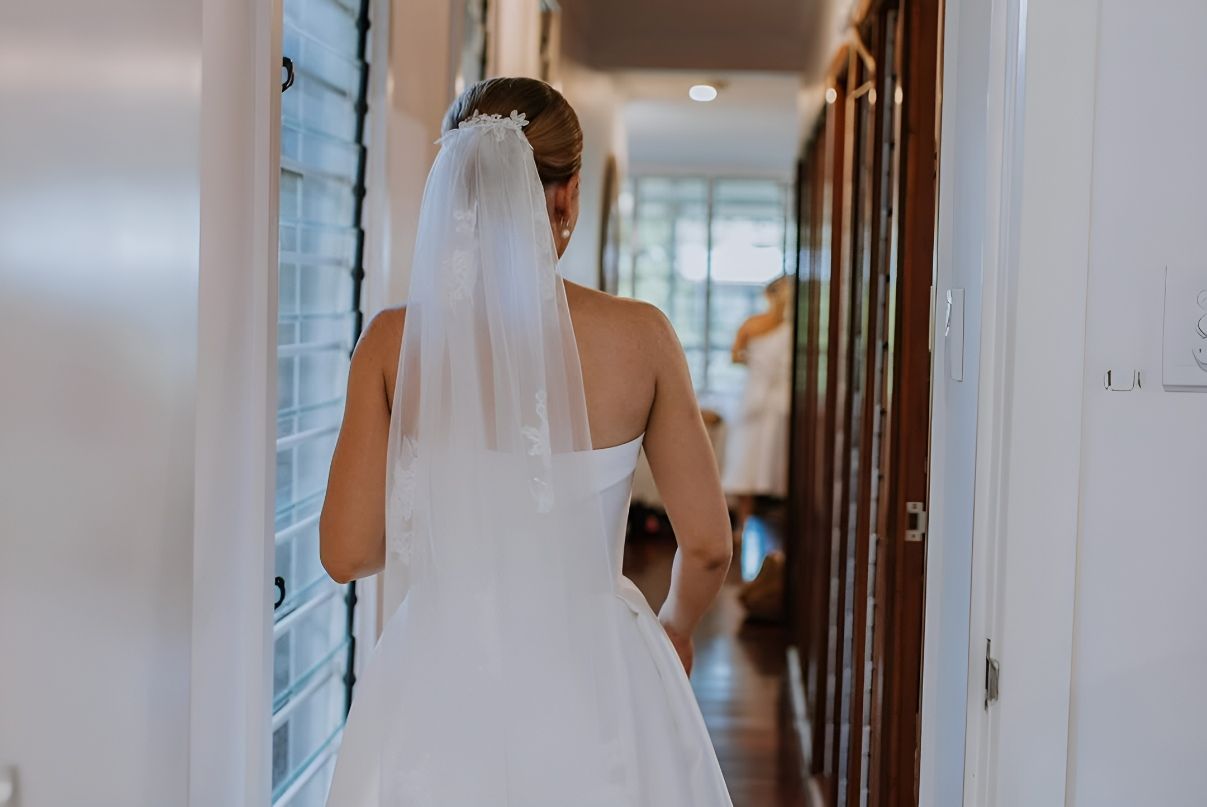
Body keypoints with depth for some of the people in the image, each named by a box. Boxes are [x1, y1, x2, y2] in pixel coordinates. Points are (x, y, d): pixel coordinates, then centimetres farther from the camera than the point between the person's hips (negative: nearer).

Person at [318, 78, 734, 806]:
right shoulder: (639, 336, -9)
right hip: (592, 686, 0)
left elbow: (348, 552, -5)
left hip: (440, 685, 1)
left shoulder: (395, 340, -8)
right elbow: (708, 545, -3)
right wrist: (674, 629, 18)